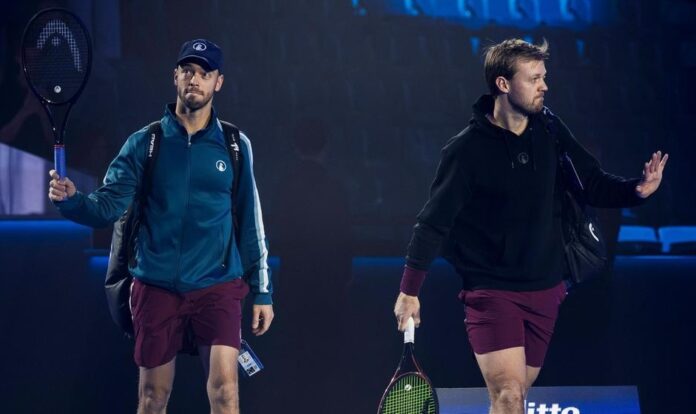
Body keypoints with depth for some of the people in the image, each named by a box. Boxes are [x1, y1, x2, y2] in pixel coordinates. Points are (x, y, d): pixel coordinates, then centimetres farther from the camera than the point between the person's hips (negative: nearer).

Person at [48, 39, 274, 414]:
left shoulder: (235, 146, 5)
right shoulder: (144, 143, 3)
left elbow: (250, 223, 9)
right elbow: (108, 206, -4)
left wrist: (262, 291, 8)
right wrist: (71, 200, -25)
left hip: (217, 288, -1)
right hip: (156, 288, 1)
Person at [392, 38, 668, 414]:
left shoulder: (550, 131, 3)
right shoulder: (466, 149, -12)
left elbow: (594, 184, 8)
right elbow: (434, 221, -9)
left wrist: (636, 189, -12)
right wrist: (409, 291, -10)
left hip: (544, 290, 5)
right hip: (491, 293, -5)